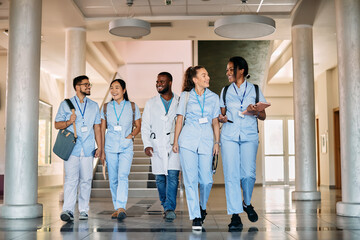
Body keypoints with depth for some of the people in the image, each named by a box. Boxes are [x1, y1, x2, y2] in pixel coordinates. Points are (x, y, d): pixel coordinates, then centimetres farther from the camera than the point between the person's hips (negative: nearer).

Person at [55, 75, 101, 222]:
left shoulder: (94, 106, 16)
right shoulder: (66, 104, 8)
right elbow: (57, 124, 7)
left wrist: (99, 147, 10)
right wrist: (68, 122, -14)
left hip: (88, 149, 3)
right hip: (72, 148, -2)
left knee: (86, 180, 2)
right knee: (71, 179, -11)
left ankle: (84, 210, 11)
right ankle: (68, 210, -12)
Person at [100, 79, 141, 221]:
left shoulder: (132, 106, 5)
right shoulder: (106, 107, 9)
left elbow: (138, 126, 13)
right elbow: (102, 129, 10)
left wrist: (131, 135, -7)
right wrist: (102, 151, 7)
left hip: (126, 147, -2)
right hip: (110, 146, 2)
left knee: (123, 176, -19)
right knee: (113, 179, 4)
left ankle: (121, 207, -24)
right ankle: (117, 208, 15)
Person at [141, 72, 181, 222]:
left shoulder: (180, 102, 7)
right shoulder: (151, 104, 12)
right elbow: (145, 126, 9)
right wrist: (147, 145, -3)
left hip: (175, 145, -2)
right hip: (157, 146, 2)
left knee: (172, 175, -14)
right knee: (160, 178, 4)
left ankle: (170, 208, -12)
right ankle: (166, 206, 21)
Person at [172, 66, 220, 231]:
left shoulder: (213, 97, 12)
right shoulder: (185, 96, 7)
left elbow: (215, 122, 12)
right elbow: (180, 119, 8)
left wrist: (217, 142, 6)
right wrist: (175, 141, 4)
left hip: (206, 140, 1)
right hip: (188, 140, -1)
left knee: (206, 180, -1)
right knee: (190, 179, -5)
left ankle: (202, 207, 28)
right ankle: (196, 217, 2)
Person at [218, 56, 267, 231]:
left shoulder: (255, 90, 9)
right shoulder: (226, 91, 15)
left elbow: (263, 116, 10)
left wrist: (255, 112, -12)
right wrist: (221, 118, -5)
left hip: (249, 135, -1)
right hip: (229, 136, 1)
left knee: (248, 173, -10)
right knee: (231, 174, -8)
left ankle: (247, 203, 20)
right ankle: (235, 215, -3)